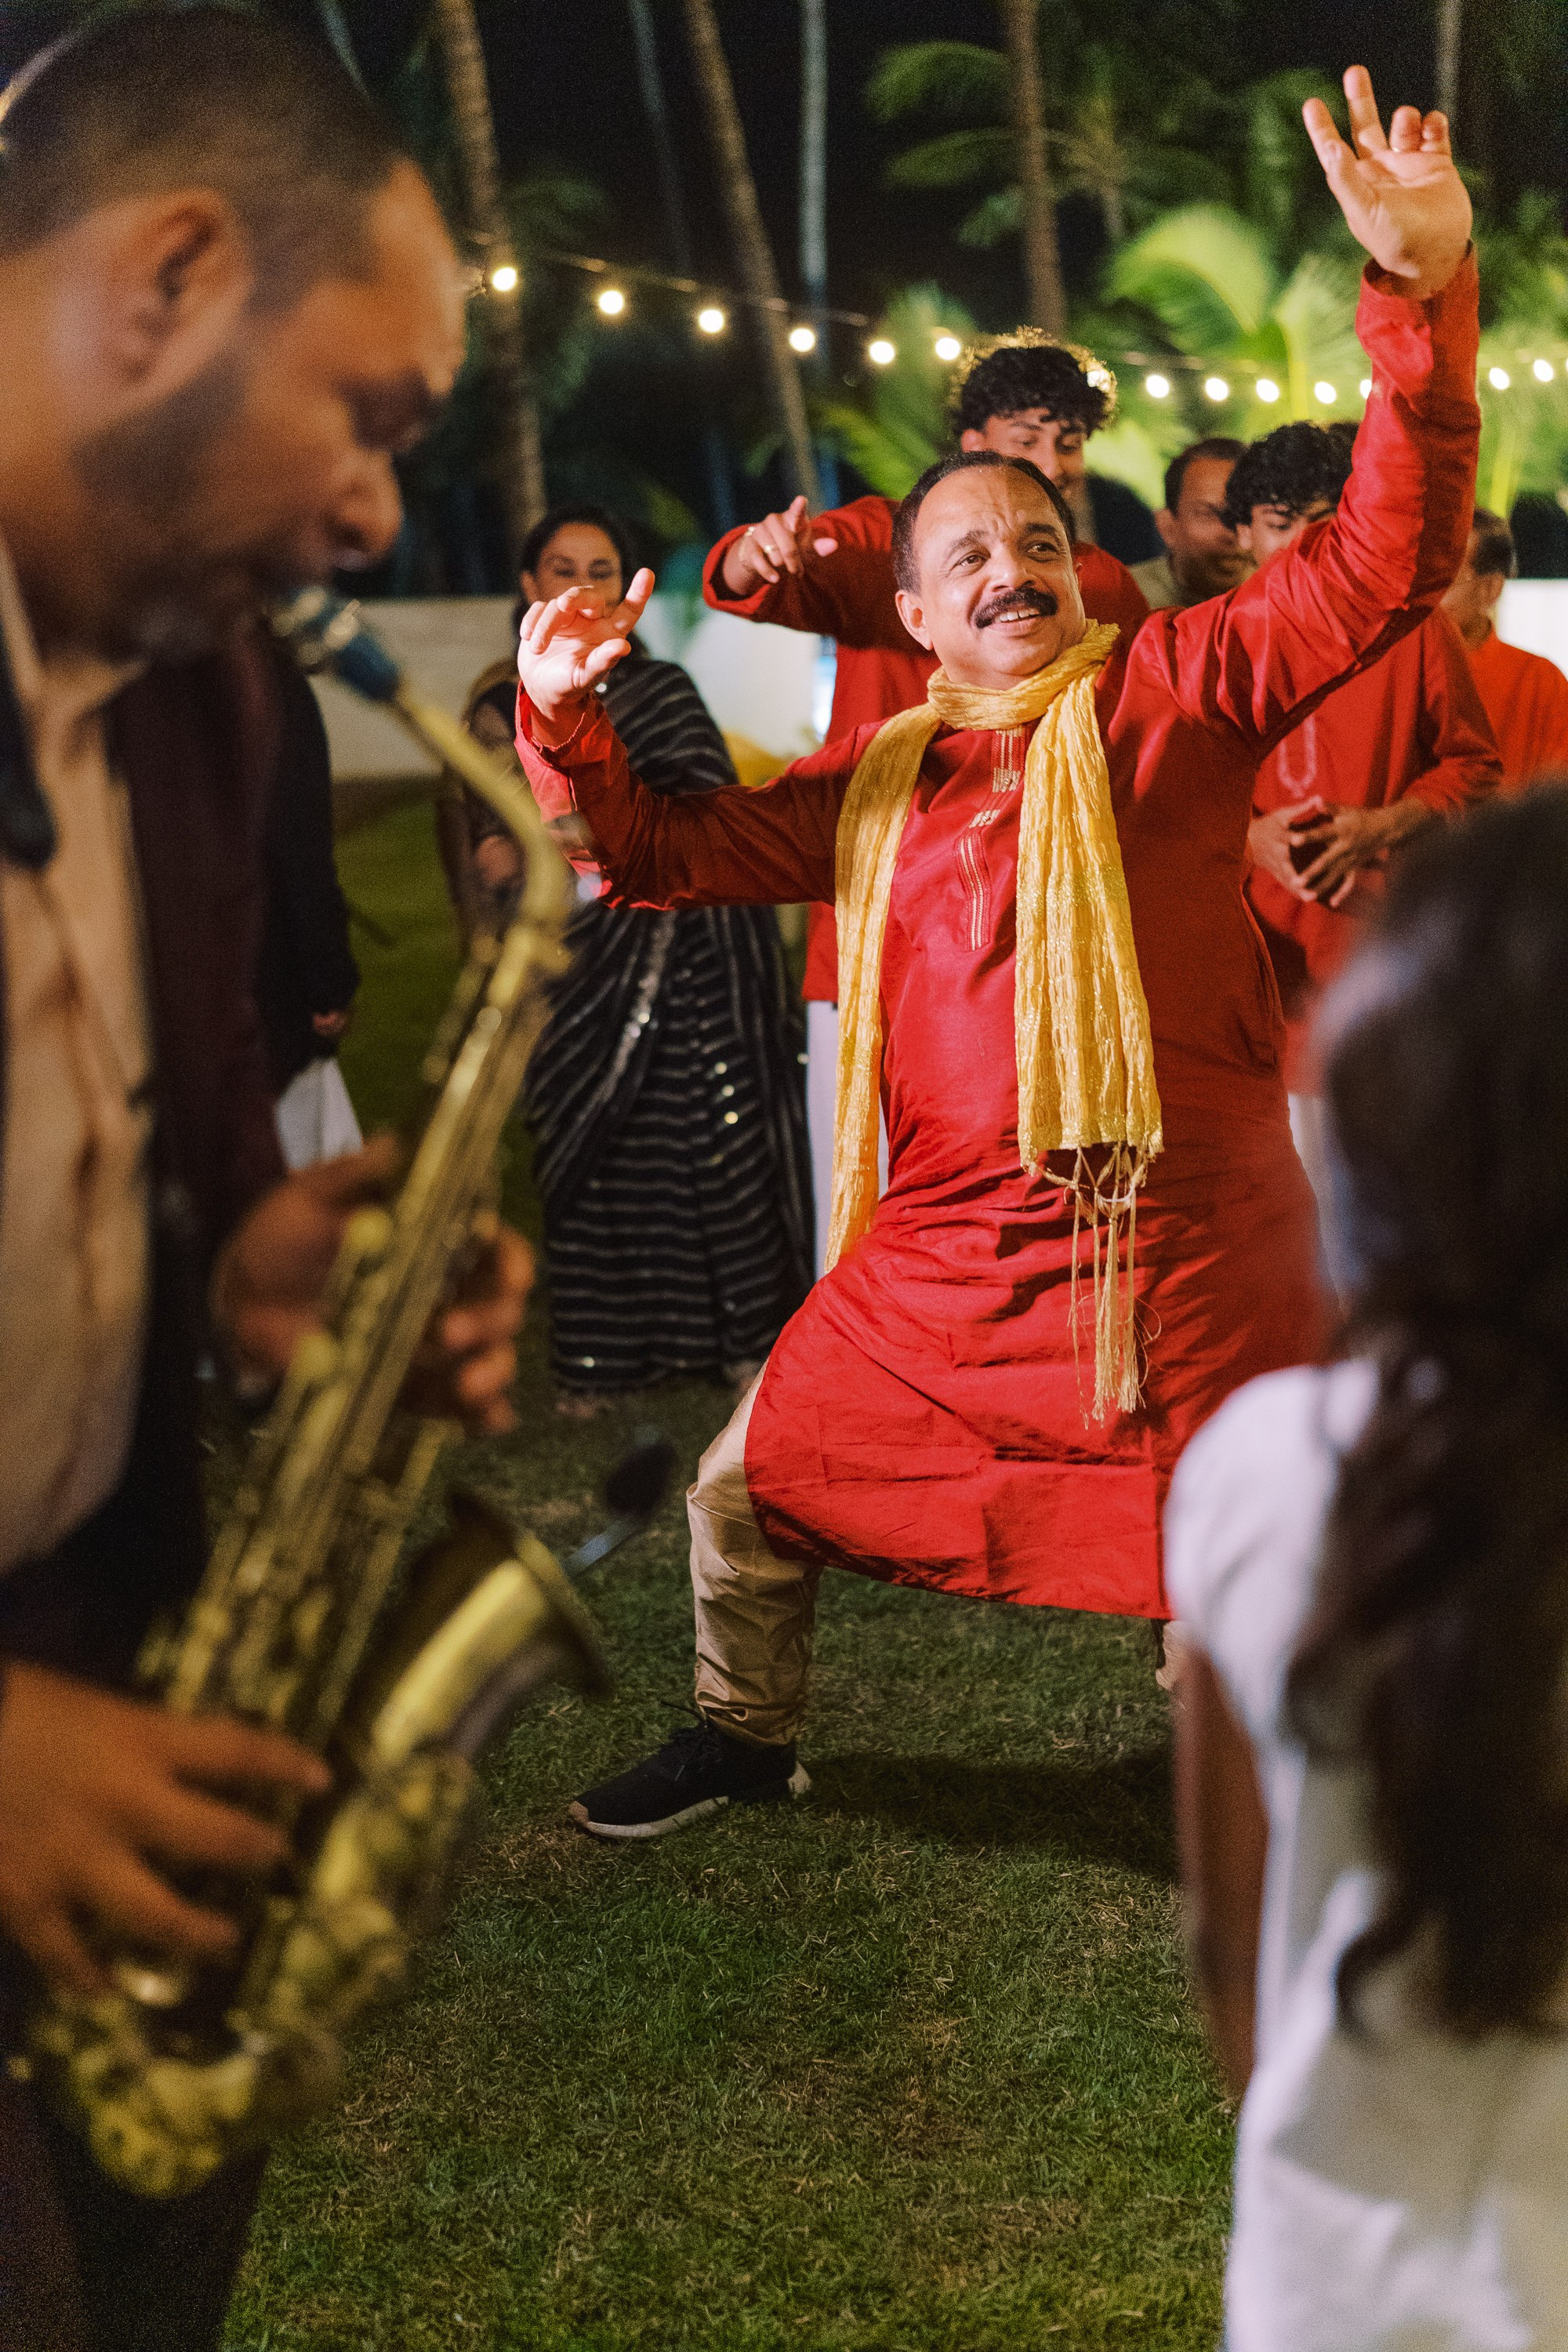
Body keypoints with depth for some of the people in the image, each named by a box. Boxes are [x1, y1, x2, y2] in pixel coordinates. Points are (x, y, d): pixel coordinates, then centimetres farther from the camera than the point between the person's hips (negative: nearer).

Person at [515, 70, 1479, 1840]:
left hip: (1175, 1247, -5)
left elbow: (1384, 564, -14)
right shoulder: (876, 782, 10)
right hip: (947, 1248, 5)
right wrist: (565, 724, -3)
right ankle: (744, 1736, 44)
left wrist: (1420, 296, -26)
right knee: (754, 1484, 18)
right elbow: (663, 852, 16)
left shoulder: (1165, 696, -3)